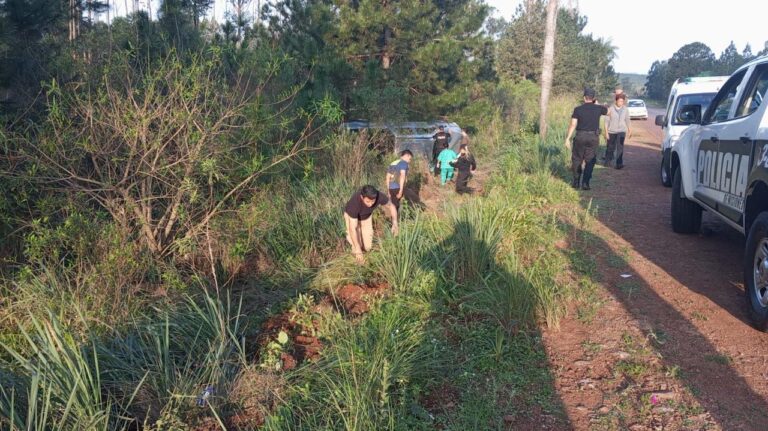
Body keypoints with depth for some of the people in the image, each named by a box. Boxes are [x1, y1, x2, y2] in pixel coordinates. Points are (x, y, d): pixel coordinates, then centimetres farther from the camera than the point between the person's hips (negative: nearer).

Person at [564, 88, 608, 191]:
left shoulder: (578, 109, -5)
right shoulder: (598, 108, 0)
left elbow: (573, 124, -8)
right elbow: (608, 111, 21)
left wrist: (568, 138, -3)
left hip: (580, 137, -1)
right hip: (593, 137, 1)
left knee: (577, 160, 11)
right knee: (590, 161, 6)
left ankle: (576, 182, 14)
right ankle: (585, 183, 0)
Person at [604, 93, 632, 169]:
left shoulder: (625, 110, -1)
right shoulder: (611, 109, -8)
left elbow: (627, 120, 9)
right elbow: (607, 121, -5)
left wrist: (630, 131, 13)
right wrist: (606, 132, -8)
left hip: (621, 131, 0)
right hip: (611, 131, 0)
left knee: (620, 147, -14)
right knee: (611, 148, 11)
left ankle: (619, 164, -13)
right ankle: (608, 161, 32)